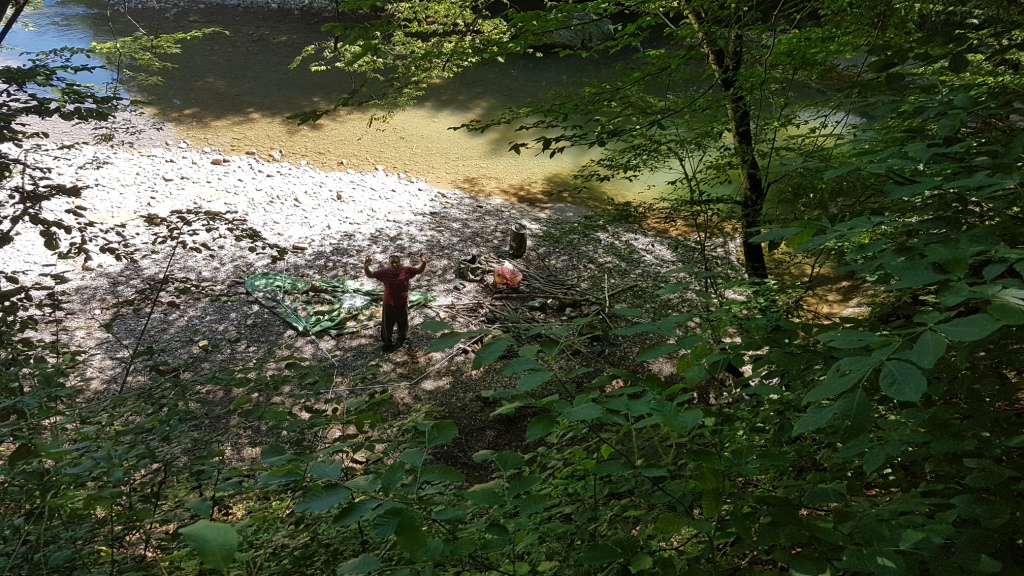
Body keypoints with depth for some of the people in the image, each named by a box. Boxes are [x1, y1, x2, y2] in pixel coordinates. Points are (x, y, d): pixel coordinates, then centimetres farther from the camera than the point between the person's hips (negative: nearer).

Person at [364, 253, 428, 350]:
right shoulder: (384, 272, -16)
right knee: (387, 325, 13)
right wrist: (366, 266, -32)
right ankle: (387, 343, 36)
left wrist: (423, 262, -26)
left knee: (403, 324, 24)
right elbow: (370, 275, -12)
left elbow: (419, 270, -5)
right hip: (389, 305, -2)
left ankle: (401, 339, 52)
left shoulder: (406, 270, -14)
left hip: (403, 304, 2)